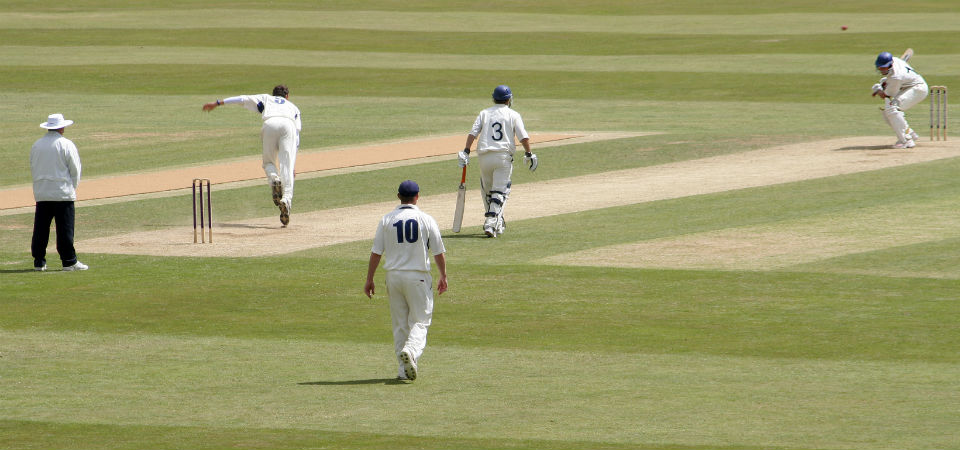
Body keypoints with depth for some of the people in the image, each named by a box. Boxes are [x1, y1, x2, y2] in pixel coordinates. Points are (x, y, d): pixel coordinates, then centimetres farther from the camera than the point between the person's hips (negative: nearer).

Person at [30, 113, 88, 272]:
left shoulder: (36, 145, 7)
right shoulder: (66, 145, -7)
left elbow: (32, 168, 14)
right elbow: (75, 169, -4)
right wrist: (73, 187, 10)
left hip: (41, 193, 4)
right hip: (63, 193, -4)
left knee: (40, 229, 6)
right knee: (65, 229, -2)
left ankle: (39, 262, 7)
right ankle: (69, 261, -1)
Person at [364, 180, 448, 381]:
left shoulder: (387, 220, 1)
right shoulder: (426, 220, -4)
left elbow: (376, 252, 0)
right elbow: (439, 252, 0)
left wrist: (369, 280, 7)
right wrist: (443, 277, 13)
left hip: (394, 276, 2)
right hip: (418, 276, -2)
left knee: (400, 325, 11)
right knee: (420, 321, 3)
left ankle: (404, 370, 10)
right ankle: (411, 351, -26)